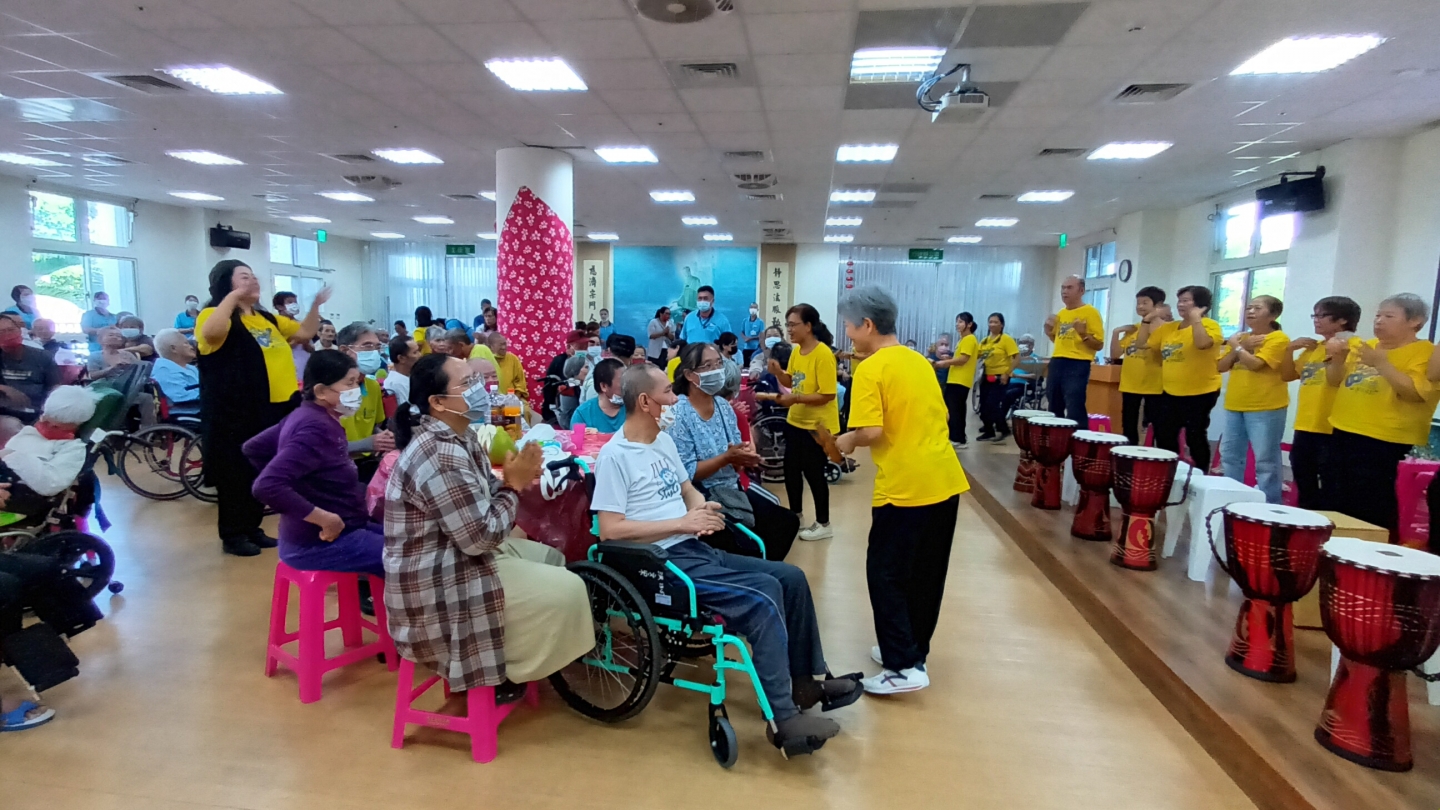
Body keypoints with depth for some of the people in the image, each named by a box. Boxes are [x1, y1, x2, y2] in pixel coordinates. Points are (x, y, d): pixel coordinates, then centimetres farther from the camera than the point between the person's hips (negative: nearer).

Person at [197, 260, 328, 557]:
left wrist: (316, 305, 9)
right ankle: (232, 535, 13)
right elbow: (211, 333, -33)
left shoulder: (266, 318, 16)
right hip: (236, 414, -8)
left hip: (273, 410, 8)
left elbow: (304, 333, 22)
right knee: (236, 474, 1)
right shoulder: (216, 315, -9)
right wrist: (233, 296, -27)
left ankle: (252, 528, 28)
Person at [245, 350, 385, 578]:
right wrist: (326, 519, -24)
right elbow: (266, 487, -31)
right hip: (317, 543, -10)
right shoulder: (316, 428, -22)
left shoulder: (306, 416, 6)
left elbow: (253, 448, 18)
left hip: (320, 532, 10)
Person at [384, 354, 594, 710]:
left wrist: (515, 480, -8)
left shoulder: (457, 436, 5)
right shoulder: (441, 455, -27)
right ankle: (469, 689, 7)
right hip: (435, 587, -10)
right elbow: (481, 535, -27)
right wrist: (515, 485, -14)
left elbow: (480, 502, 11)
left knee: (551, 559, 19)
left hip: (456, 555, 10)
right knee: (567, 590, -11)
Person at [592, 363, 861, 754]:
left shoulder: (663, 440, 15)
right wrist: (682, 523, -19)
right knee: (763, 598, -24)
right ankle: (783, 720, -17)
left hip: (698, 549, 9)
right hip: (662, 562, -9)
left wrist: (701, 508, -1)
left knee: (791, 578, 2)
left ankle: (808, 679, 16)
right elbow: (610, 530, -18)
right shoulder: (614, 455, -12)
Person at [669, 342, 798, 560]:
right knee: (749, 546, -21)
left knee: (787, 522, 0)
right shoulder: (679, 414, -15)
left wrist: (746, 456, -15)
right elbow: (686, 474, -18)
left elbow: (737, 456, 8)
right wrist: (727, 458, -25)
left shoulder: (723, 405, 6)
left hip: (733, 490, 7)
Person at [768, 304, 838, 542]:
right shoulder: (796, 351, 4)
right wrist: (778, 372, -5)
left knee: (813, 472, 2)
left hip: (817, 424, -8)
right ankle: (796, 516, 33)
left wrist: (795, 399, -30)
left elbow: (827, 395, -23)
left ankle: (823, 525, 18)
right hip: (795, 420, 8)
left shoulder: (823, 354, -20)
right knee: (791, 470, 15)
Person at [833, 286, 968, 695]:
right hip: (945, 480, 8)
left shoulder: (871, 369, -11)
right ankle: (912, 650, 29)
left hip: (905, 488, -8)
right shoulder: (919, 361, 14)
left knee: (886, 574, 3)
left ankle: (904, 667, 4)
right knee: (925, 574, 16)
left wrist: (848, 441, -1)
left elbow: (871, 431, -19)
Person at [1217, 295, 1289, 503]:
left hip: (1265, 408, -8)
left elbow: (1255, 364, -21)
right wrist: (1241, 346, -4)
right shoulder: (1241, 337, 15)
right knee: (1230, 455, 14)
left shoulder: (1278, 338, -8)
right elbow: (1221, 366, 8)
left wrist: (1236, 345, -8)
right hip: (1235, 406, 8)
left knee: (1265, 461, -5)